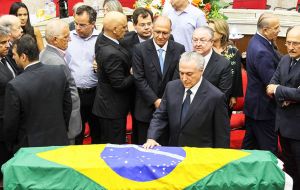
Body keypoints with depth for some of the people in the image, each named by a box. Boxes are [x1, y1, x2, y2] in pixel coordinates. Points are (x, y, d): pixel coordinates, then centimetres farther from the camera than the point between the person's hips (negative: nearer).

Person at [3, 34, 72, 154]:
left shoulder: (15, 86, -22)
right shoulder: (59, 72, -9)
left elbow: (10, 124, -12)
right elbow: (67, 105, 1)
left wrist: (11, 146, 5)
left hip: (30, 147, -4)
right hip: (59, 141, 4)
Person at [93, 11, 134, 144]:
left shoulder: (101, 39, -2)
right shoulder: (112, 54, -29)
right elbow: (120, 84, -22)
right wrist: (134, 74, -9)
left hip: (106, 105, 9)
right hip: (113, 109, -9)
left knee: (108, 144, 21)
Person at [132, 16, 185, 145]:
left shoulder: (179, 49, -1)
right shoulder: (140, 49, -5)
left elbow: (178, 77, -4)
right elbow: (139, 79, -7)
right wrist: (155, 100, -13)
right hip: (146, 108, -1)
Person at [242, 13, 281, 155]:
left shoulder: (256, 41, 5)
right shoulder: (261, 51, -26)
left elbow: (275, 63, 8)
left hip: (253, 104, 10)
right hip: (263, 107, -10)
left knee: (250, 143, 20)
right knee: (268, 148, 2)